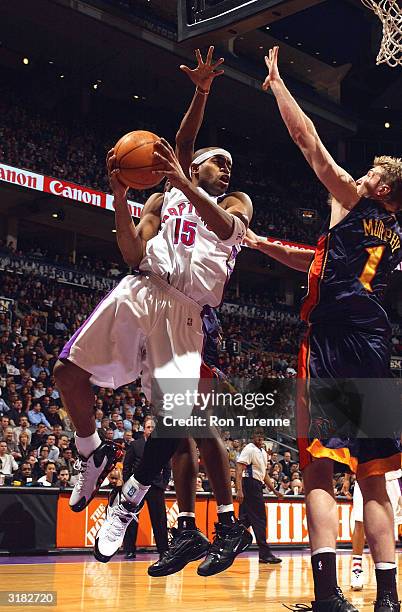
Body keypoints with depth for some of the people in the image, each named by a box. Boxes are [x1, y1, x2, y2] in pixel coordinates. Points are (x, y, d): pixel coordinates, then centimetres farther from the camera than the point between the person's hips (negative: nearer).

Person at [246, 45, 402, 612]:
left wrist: (276, 81, 18)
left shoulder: (353, 199, 5)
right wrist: (263, 245, 34)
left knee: (319, 467, -11)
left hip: (333, 340, -7)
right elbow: (321, 264, 31)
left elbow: (307, 136, 5)